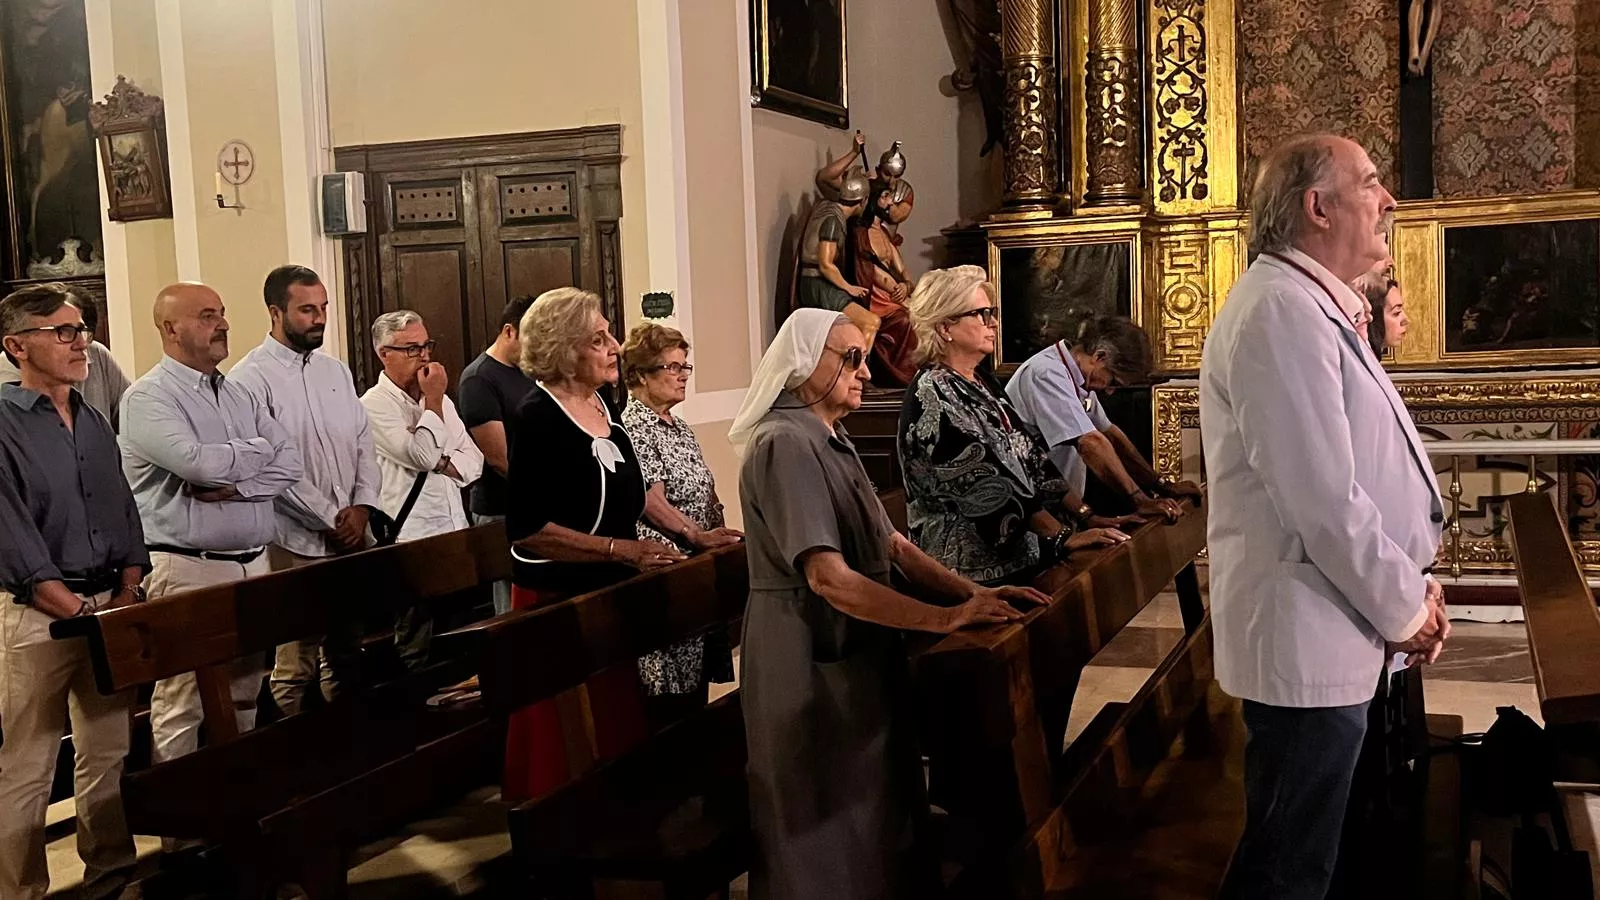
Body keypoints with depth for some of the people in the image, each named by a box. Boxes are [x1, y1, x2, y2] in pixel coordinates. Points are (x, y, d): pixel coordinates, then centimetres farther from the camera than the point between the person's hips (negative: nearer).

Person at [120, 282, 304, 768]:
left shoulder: (238, 394, 14)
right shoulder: (148, 397, -7)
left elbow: (290, 463, 4)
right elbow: (198, 462, -23)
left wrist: (235, 486, -13)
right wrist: (259, 450, -5)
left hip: (253, 563, 7)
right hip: (187, 568, -7)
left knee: (244, 695, 14)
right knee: (182, 703, -2)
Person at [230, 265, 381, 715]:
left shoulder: (336, 371, 13)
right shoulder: (252, 378, -9)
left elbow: (363, 443, 13)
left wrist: (361, 506, -3)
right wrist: (331, 517, -13)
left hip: (350, 538, 7)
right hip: (295, 544, -6)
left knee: (345, 655, 14)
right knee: (297, 665, 1)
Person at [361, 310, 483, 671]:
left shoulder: (440, 401, 15)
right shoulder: (375, 405, -8)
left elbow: (473, 459, 9)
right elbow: (422, 456, -19)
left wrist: (441, 464, -10)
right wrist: (433, 401, -11)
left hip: (454, 532, 7)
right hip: (411, 539, -7)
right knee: (417, 646, 1)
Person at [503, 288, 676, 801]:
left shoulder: (602, 403, 7)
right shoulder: (539, 418, -16)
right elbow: (529, 529, -22)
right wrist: (623, 551, -22)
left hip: (610, 591, 8)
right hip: (557, 599, -8)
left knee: (618, 724, 12)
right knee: (565, 747, -1)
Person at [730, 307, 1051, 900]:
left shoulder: (831, 441, 12)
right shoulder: (786, 444, -19)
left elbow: (893, 545, 11)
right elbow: (829, 578, -27)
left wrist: (972, 593, -1)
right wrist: (947, 620, -24)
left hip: (854, 652, 9)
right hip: (811, 662, -9)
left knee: (867, 807, 18)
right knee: (829, 830, 4)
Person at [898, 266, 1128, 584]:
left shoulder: (980, 383, 15)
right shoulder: (932, 397, -12)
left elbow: (1028, 455, 12)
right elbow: (987, 484, -18)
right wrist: (1064, 537, -20)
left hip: (1018, 553, 8)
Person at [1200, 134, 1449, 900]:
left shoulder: (1314, 306, 15)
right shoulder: (1280, 311, -20)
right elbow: (1323, 498, -25)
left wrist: (1409, 579, 9)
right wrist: (1405, 607, -12)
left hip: (1333, 632, 10)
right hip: (1308, 640, -10)